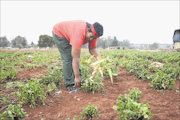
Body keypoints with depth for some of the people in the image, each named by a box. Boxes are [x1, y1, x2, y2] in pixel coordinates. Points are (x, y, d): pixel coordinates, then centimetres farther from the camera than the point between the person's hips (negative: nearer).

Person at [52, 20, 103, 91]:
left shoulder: (94, 33, -19)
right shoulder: (79, 35, -42)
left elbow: (92, 48, -8)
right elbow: (76, 58, -39)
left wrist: (97, 56, -30)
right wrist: (77, 77, -36)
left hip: (68, 34, 8)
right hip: (59, 32, -8)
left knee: (74, 55, 3)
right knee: (67, 58, -15)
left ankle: (77, 82, 9)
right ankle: (69, 84, -5)